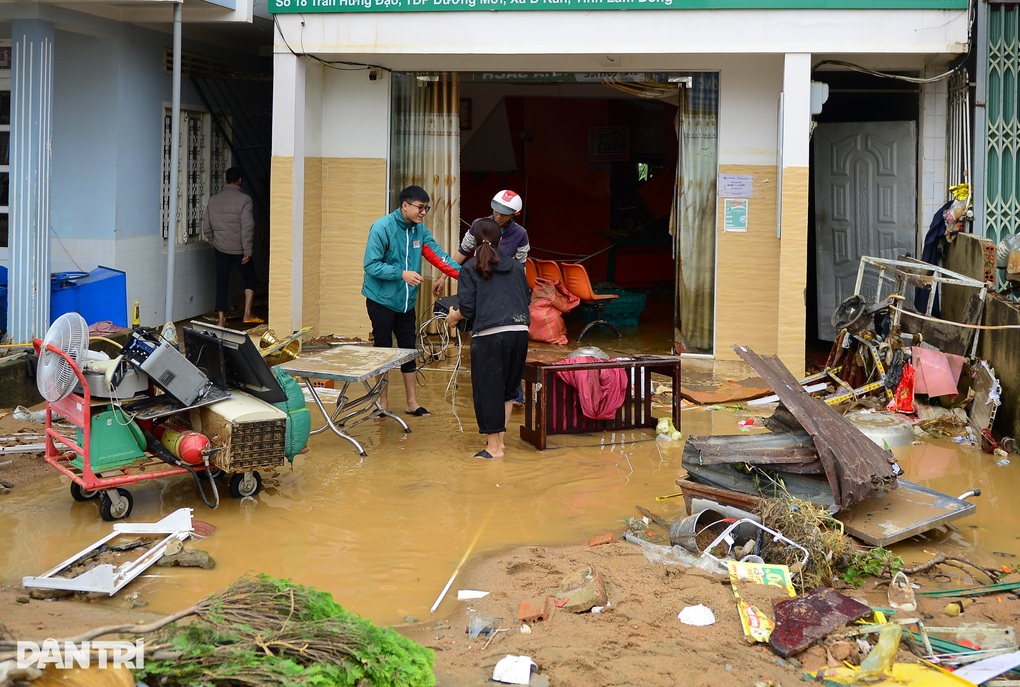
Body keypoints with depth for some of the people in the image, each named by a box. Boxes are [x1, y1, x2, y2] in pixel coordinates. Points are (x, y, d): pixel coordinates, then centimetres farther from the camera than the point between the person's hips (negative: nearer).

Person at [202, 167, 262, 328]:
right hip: (239, 248, -3)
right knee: (250, 279, 16)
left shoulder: (213, 200, 3)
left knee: (221, 283, 7)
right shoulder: (244, 199, -12)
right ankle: (247, 314, 10)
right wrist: (247, 250, -13)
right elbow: (247, 227, -18)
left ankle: (221, 319, 5)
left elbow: (206, 227, 6)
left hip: (221, 248, 4)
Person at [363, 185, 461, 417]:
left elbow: (437, 256, -2)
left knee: (409, 351, 9)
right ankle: (383, 401, 15)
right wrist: (402, 274, -27)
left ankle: (412, 402, 17)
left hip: (406, 302, 6)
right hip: (381, 300, -6)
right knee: (383, 351, 2)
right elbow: (371, 266, -19)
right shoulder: (382, 228, -16)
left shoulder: (419, 230, 3)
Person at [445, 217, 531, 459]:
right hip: (520, 332, 5)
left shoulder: (470, 269, 4)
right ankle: (501, 439, 24)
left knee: (488, 389, 5)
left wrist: (452, 317, 19)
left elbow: (467, 308, -2)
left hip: (489, 335, -4)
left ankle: (494, 447, 8)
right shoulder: (516, 267, 17)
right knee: (507, 389, 18)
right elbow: (527, 301, 22)